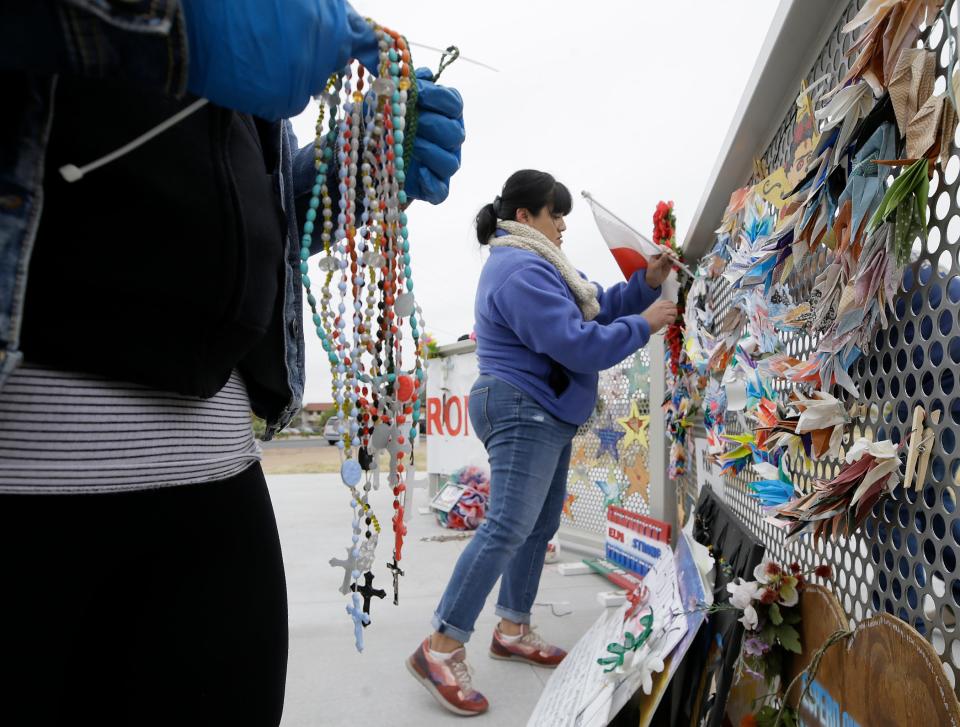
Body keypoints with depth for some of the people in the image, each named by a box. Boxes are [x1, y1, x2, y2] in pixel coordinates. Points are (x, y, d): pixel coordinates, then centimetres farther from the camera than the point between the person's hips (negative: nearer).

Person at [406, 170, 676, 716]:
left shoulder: (539, 263, 19)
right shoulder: (522, 271, -17)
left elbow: (597, 307, 18)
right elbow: (578, 345, -24)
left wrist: (647, 283, 5)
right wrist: (643, 325, -12)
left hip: (546, 415, 11)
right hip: (523, 412, -11)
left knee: (540, 527, 14)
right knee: (507, 528, -16)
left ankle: (513, 630, 26)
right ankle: (441, 650, -9)